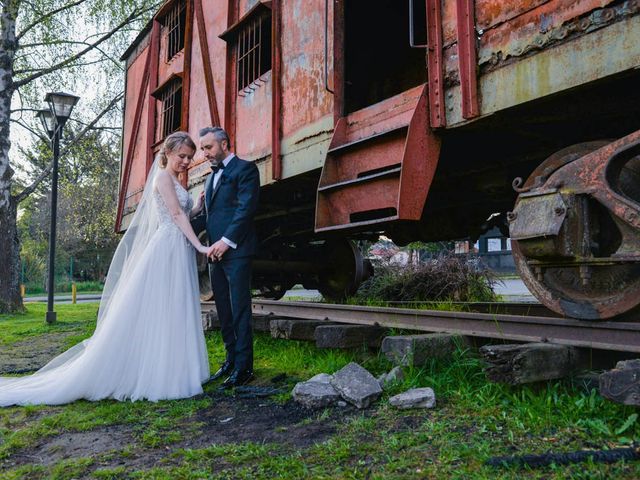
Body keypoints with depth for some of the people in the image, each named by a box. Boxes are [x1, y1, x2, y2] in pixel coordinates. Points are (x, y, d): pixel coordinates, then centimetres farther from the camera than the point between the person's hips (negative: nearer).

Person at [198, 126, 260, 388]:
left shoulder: (245, 169, -2)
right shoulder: (211, 177, 24)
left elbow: (246, 208, -13)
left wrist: (226, 241, -18)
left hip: (236, 251, -8)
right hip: (216, 253, 8)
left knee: (239, 310, -5)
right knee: (224, 310, 11)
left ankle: (244, 366, 1)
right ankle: (231, 360, 20)